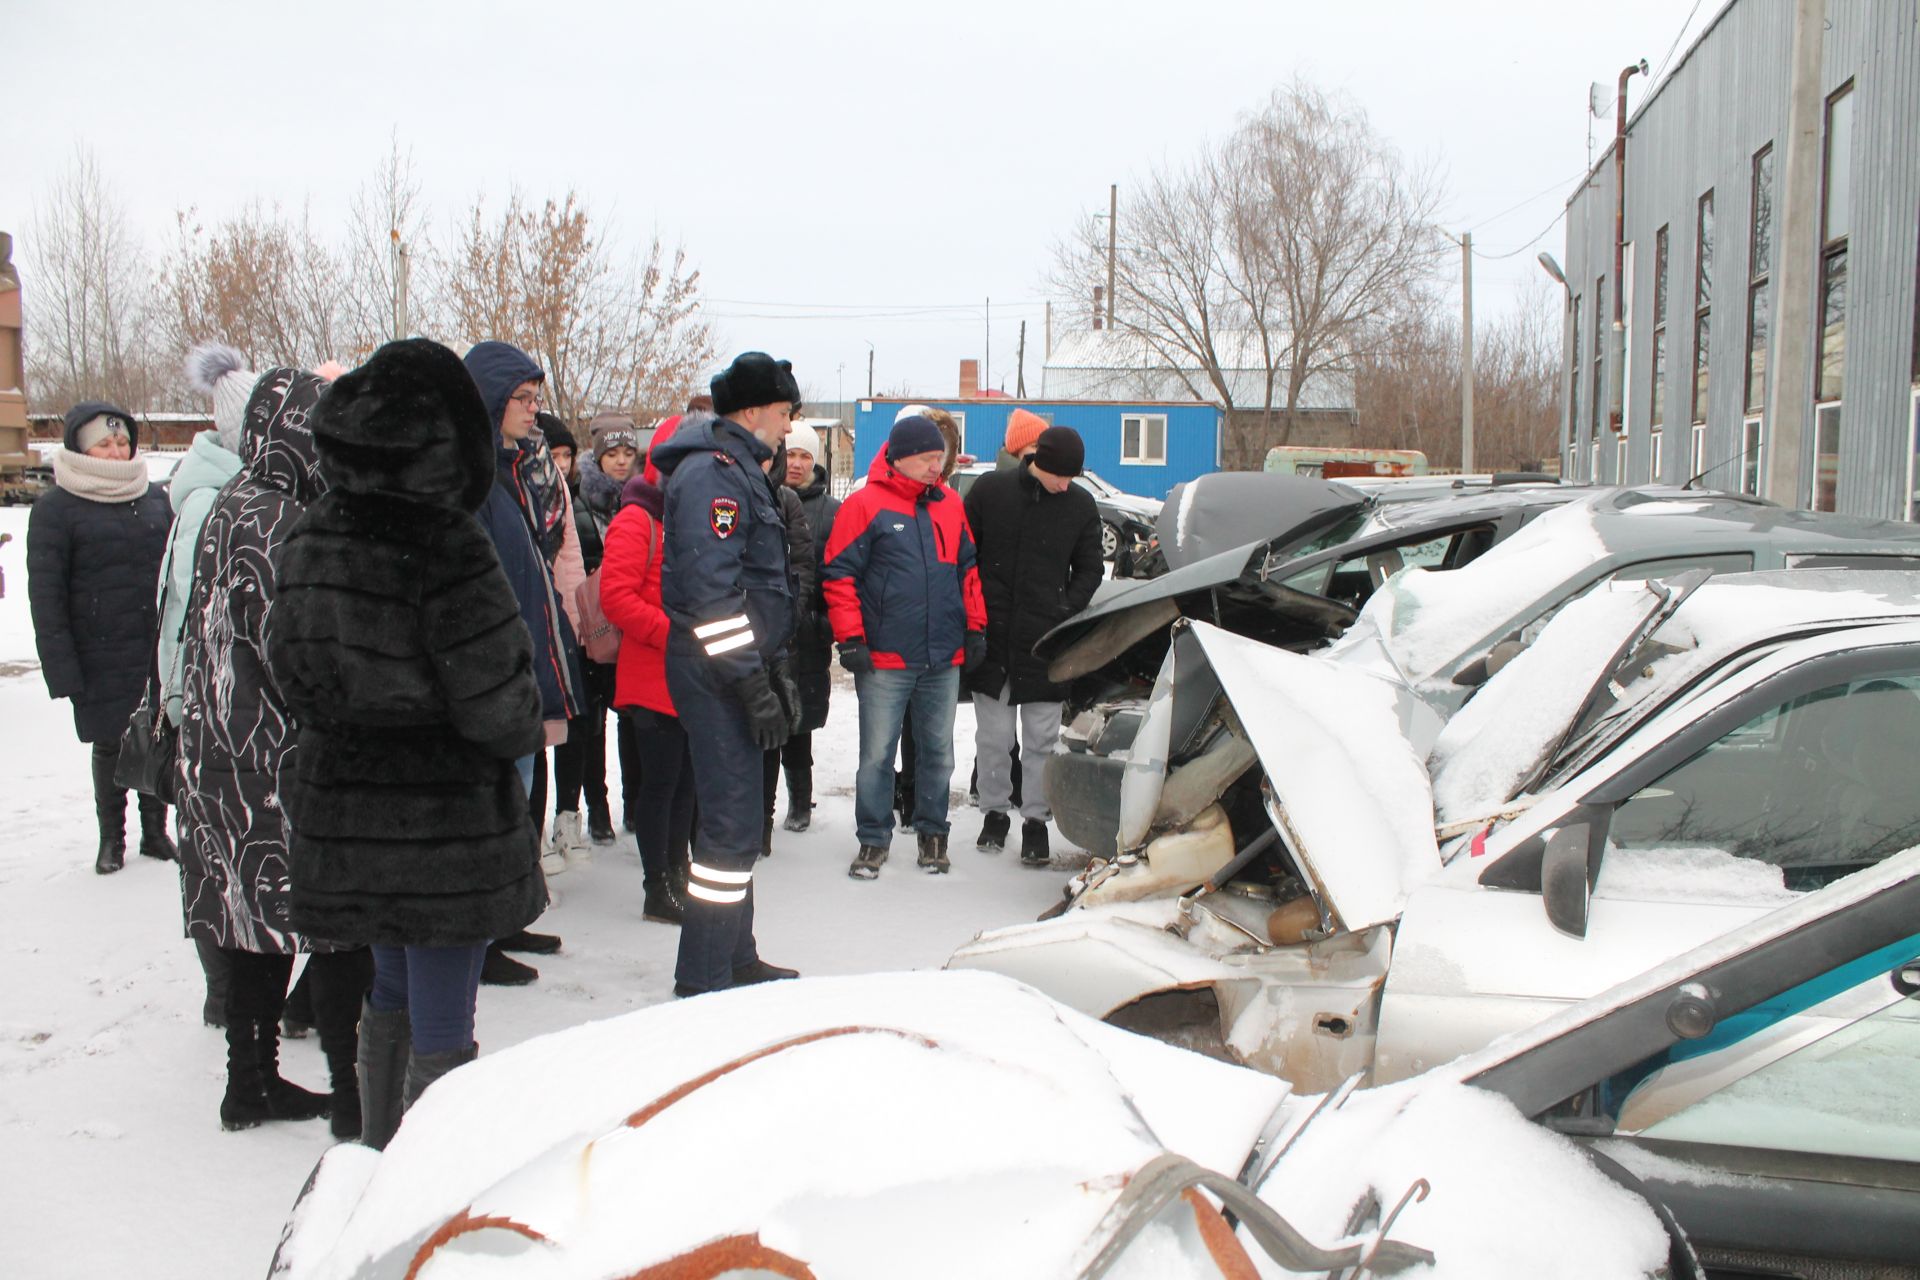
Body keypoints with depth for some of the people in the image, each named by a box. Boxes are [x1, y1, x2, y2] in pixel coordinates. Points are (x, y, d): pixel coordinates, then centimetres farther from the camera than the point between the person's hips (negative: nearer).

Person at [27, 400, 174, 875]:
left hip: (160, 651, 3)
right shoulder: (55, 508, -4)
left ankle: (155, 831, 25)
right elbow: (45, 593, -7)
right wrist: (62, 667, -12)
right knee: (110, 745, 7)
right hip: (101, 658, -3)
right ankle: (111, 839, 24)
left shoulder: (155, 497, 8)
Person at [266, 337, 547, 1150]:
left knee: (392, 987, 25)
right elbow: (496, 701, -19)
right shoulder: (446, 546, -20)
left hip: (339, 809, 7)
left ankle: (381, 1151, 40)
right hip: (446, 818, -7)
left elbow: (289, 666, 9)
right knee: (441, 1026, 3)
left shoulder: (310, 541, 1)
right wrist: (527, 730, 2)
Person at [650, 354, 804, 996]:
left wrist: (776, 671, 21)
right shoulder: (712, 473, -15)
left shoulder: (740, 470, 18)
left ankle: (736, 960, 27)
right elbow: (710, 588, -23)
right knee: (731, 823, -9)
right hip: (716, 672, -11)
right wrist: (752, 683, -23)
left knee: (734, 817, 16)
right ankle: (703, 978, -2)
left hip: (738, 667, 11)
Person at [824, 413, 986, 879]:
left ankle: (932, 831, 25)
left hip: (944, 658, 5)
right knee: (877, 753, 2)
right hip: (885, 659, -4)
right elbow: (840, 574, -6)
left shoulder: (950, 504, 10)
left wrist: (975, 626, 11)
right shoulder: (865, 504, -6)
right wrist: (850, 638, -10)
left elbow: (968, 567, 17)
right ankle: (873, 838, 13)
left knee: (938, 751, 12)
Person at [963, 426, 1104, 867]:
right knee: (993, 736, 8)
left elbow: (1089, 570, 10)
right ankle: (994, 811, 23)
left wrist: (1067, 612, -4)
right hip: (990, 637, 0)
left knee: (1042, 739, 4)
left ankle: (1036, 820, 14)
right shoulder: (990, 490, -2)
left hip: (1044, 643, 1)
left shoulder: (1081, 505, 1)